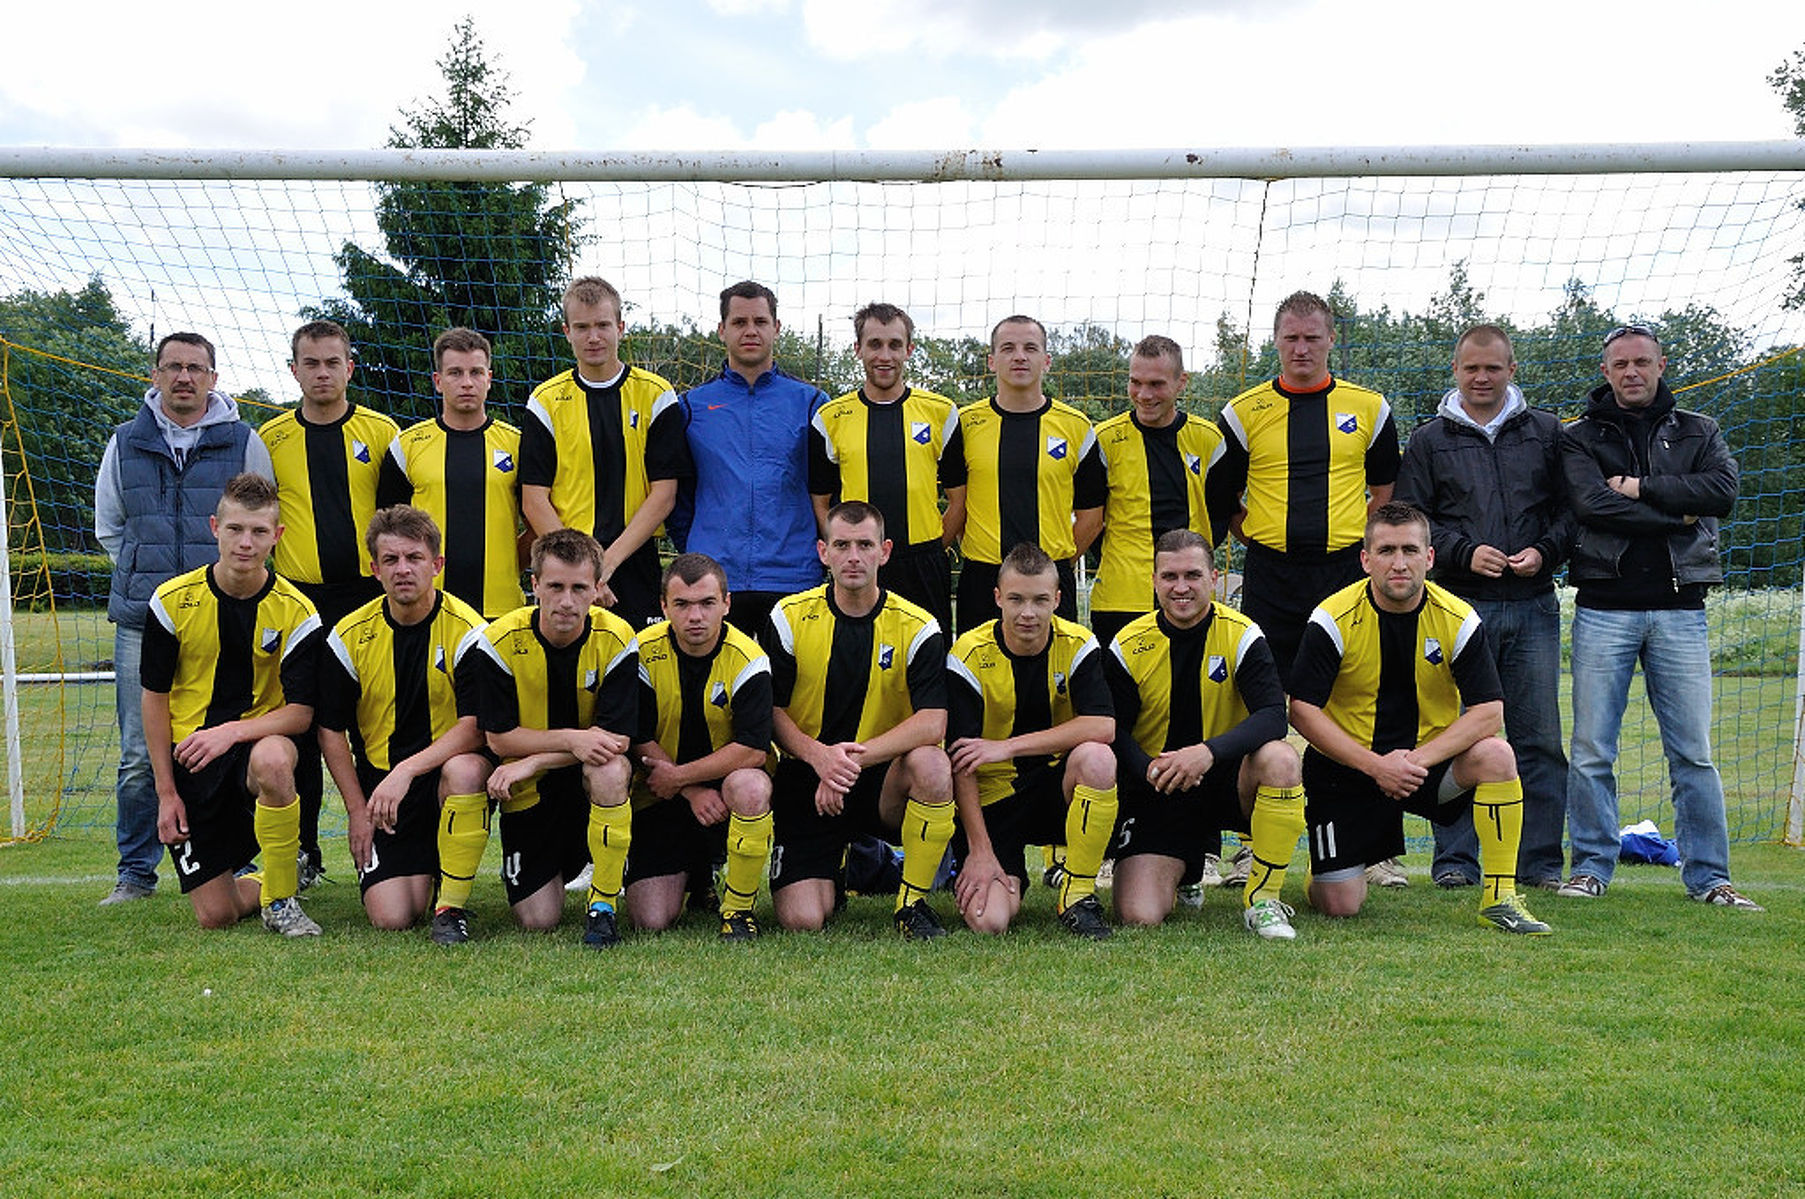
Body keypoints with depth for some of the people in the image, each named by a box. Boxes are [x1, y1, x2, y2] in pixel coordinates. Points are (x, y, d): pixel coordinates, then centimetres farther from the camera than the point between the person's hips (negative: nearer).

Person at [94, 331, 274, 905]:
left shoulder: (244, 443, 5)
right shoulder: (125, 443, 11)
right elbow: (108, 526, 19)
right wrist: (145, 578, 9)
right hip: (142, 621, 2)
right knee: (139, 757, 3)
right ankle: (135, 873, 15)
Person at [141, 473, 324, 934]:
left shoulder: (296, 612, -8)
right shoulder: (173, 601, -5)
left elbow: (300, 712, -10)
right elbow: (155, 698, 2)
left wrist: (233, 731, -27)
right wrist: (166, 791, -1)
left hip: (258, 741, -1)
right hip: (189, 760, 1)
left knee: (272, 760, -41)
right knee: (215, 917, -6)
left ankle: (280, 898, -18)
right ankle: (258, 882, 34)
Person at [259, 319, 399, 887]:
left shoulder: (382, 432, 5)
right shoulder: (271, 437, 7)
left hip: (369, 595, -1)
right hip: (299, 598, 1)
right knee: (299, 728, 3)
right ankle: (301, 853, 14)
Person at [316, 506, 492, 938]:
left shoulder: (466, 630, -9)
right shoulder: (350, 636, -1)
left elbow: (475, 726, -16)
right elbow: (331, 730, 7)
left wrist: (407, 769, -27)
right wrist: (357, 809, 1)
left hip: (446, 767, -2)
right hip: (378, 779, 2)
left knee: (465, 770, -40)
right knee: (392, 917, -14)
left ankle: (452, 902, -18)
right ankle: (421, 870, 24)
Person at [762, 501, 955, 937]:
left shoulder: (917, 627, -5)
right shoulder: (790, 617, -2)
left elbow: (933, 723, -17)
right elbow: (771, 709, -1)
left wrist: (855, 756, -27)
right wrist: (819, 756, -21)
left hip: (883, 780, 0)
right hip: (806, 781, 1)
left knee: (932, 764, -35)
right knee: (802, 920, -15)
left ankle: (913, 902, -12)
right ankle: (842, 863, 24)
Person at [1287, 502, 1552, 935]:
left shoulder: (1458, 619, -9)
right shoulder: (1333, 619, -15)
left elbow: (1488, 711, -11)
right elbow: (1303, 710, -15)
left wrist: (1420, 758, -24)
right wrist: (1376, 765, -22)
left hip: (1431, 758, 2)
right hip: (1348, 767, -2)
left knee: (1496, 755, -28)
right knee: (1338, 905, -10)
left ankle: (1498, 899, -14)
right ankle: (1327, 866, 30)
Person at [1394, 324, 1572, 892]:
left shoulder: (1546, 431, 13)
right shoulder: (1429, 440, 9)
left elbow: (1571, 506, 12)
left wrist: (1545, 551, -6)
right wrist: (1464, 553, -9)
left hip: (1533, 608, 1)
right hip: (1462, 605, -1)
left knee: (1539, 739, 3)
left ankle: (1540, 862, 11)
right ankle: (1455, 860, 8)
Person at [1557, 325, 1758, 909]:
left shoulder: (1698, 431, 14)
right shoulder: (1579, 437, 8)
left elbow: (1723, 489, -6)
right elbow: (1591, 504, -11)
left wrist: (1641, 487, -10)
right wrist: (1677, 515, -8)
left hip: (1679, 610, 1)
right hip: (1604, 609, -1)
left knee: (1693, 753, 3)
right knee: (1591, 751, 0)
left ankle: (1707, 876, 11)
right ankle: (1591, 866, 10)